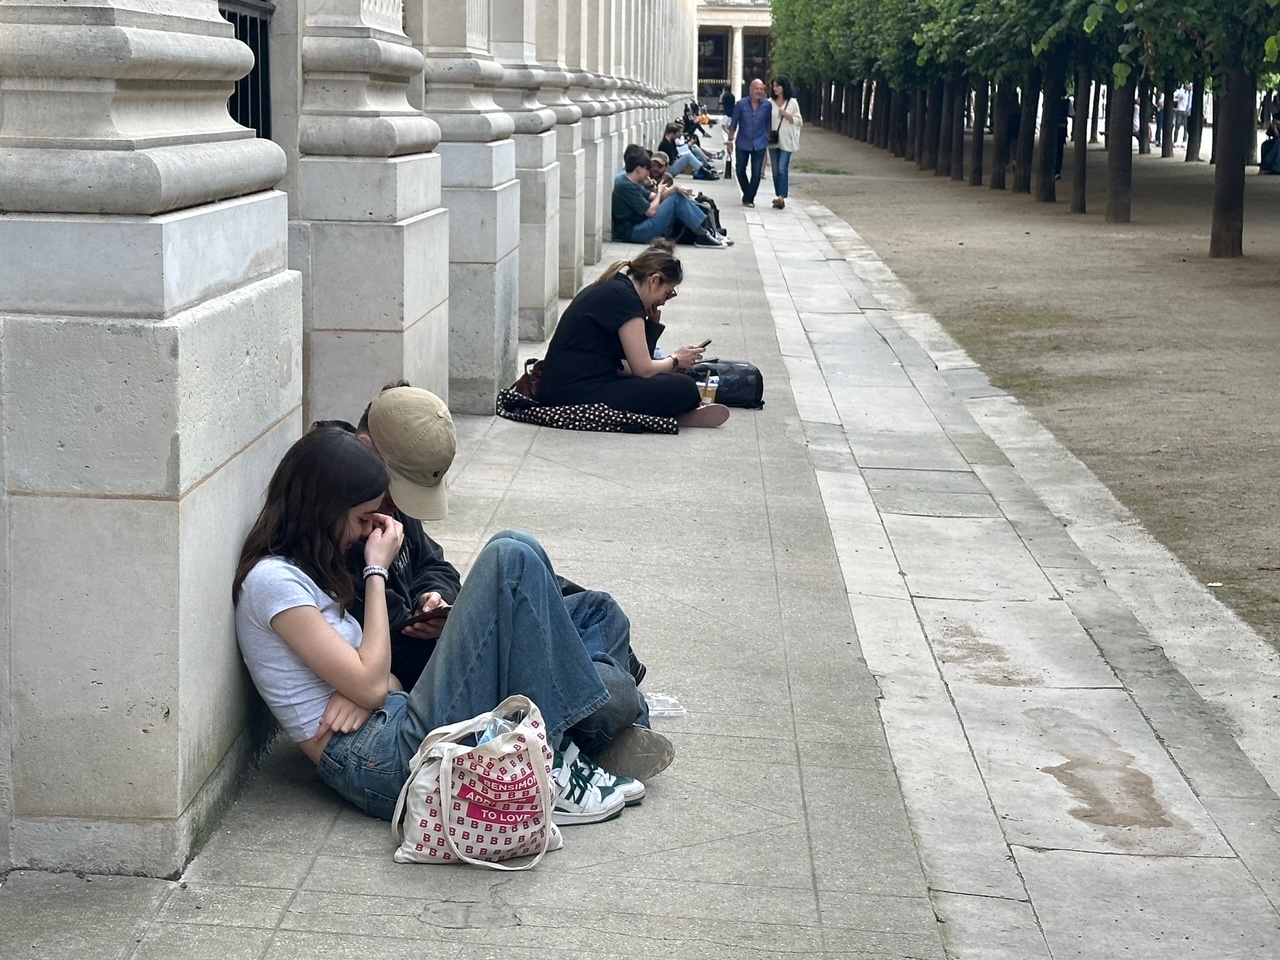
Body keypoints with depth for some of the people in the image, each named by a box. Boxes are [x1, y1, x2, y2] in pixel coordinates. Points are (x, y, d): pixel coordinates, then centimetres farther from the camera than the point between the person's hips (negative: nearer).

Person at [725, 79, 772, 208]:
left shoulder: (767, 105, -4)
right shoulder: (741, 104, -6)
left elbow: (769, 124, 5)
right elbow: (733, 123, 1)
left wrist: (768, 139, 4)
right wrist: (730, 139, -1)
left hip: (759, 144, -1)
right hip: (742, 143, 1)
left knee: (756, 173, -2)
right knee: (740, 170, 10)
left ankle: (749, 198, 8)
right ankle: (748, 195, 29)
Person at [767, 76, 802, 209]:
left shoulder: (792, 103, 0)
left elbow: (799, 121, 1)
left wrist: (786, 115, -13)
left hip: (786, 141, -4)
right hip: (773, 141, 4)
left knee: (782, 169, -13)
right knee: (775, 170, 7)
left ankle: (781, 197, -19)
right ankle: (779, 198, 15)